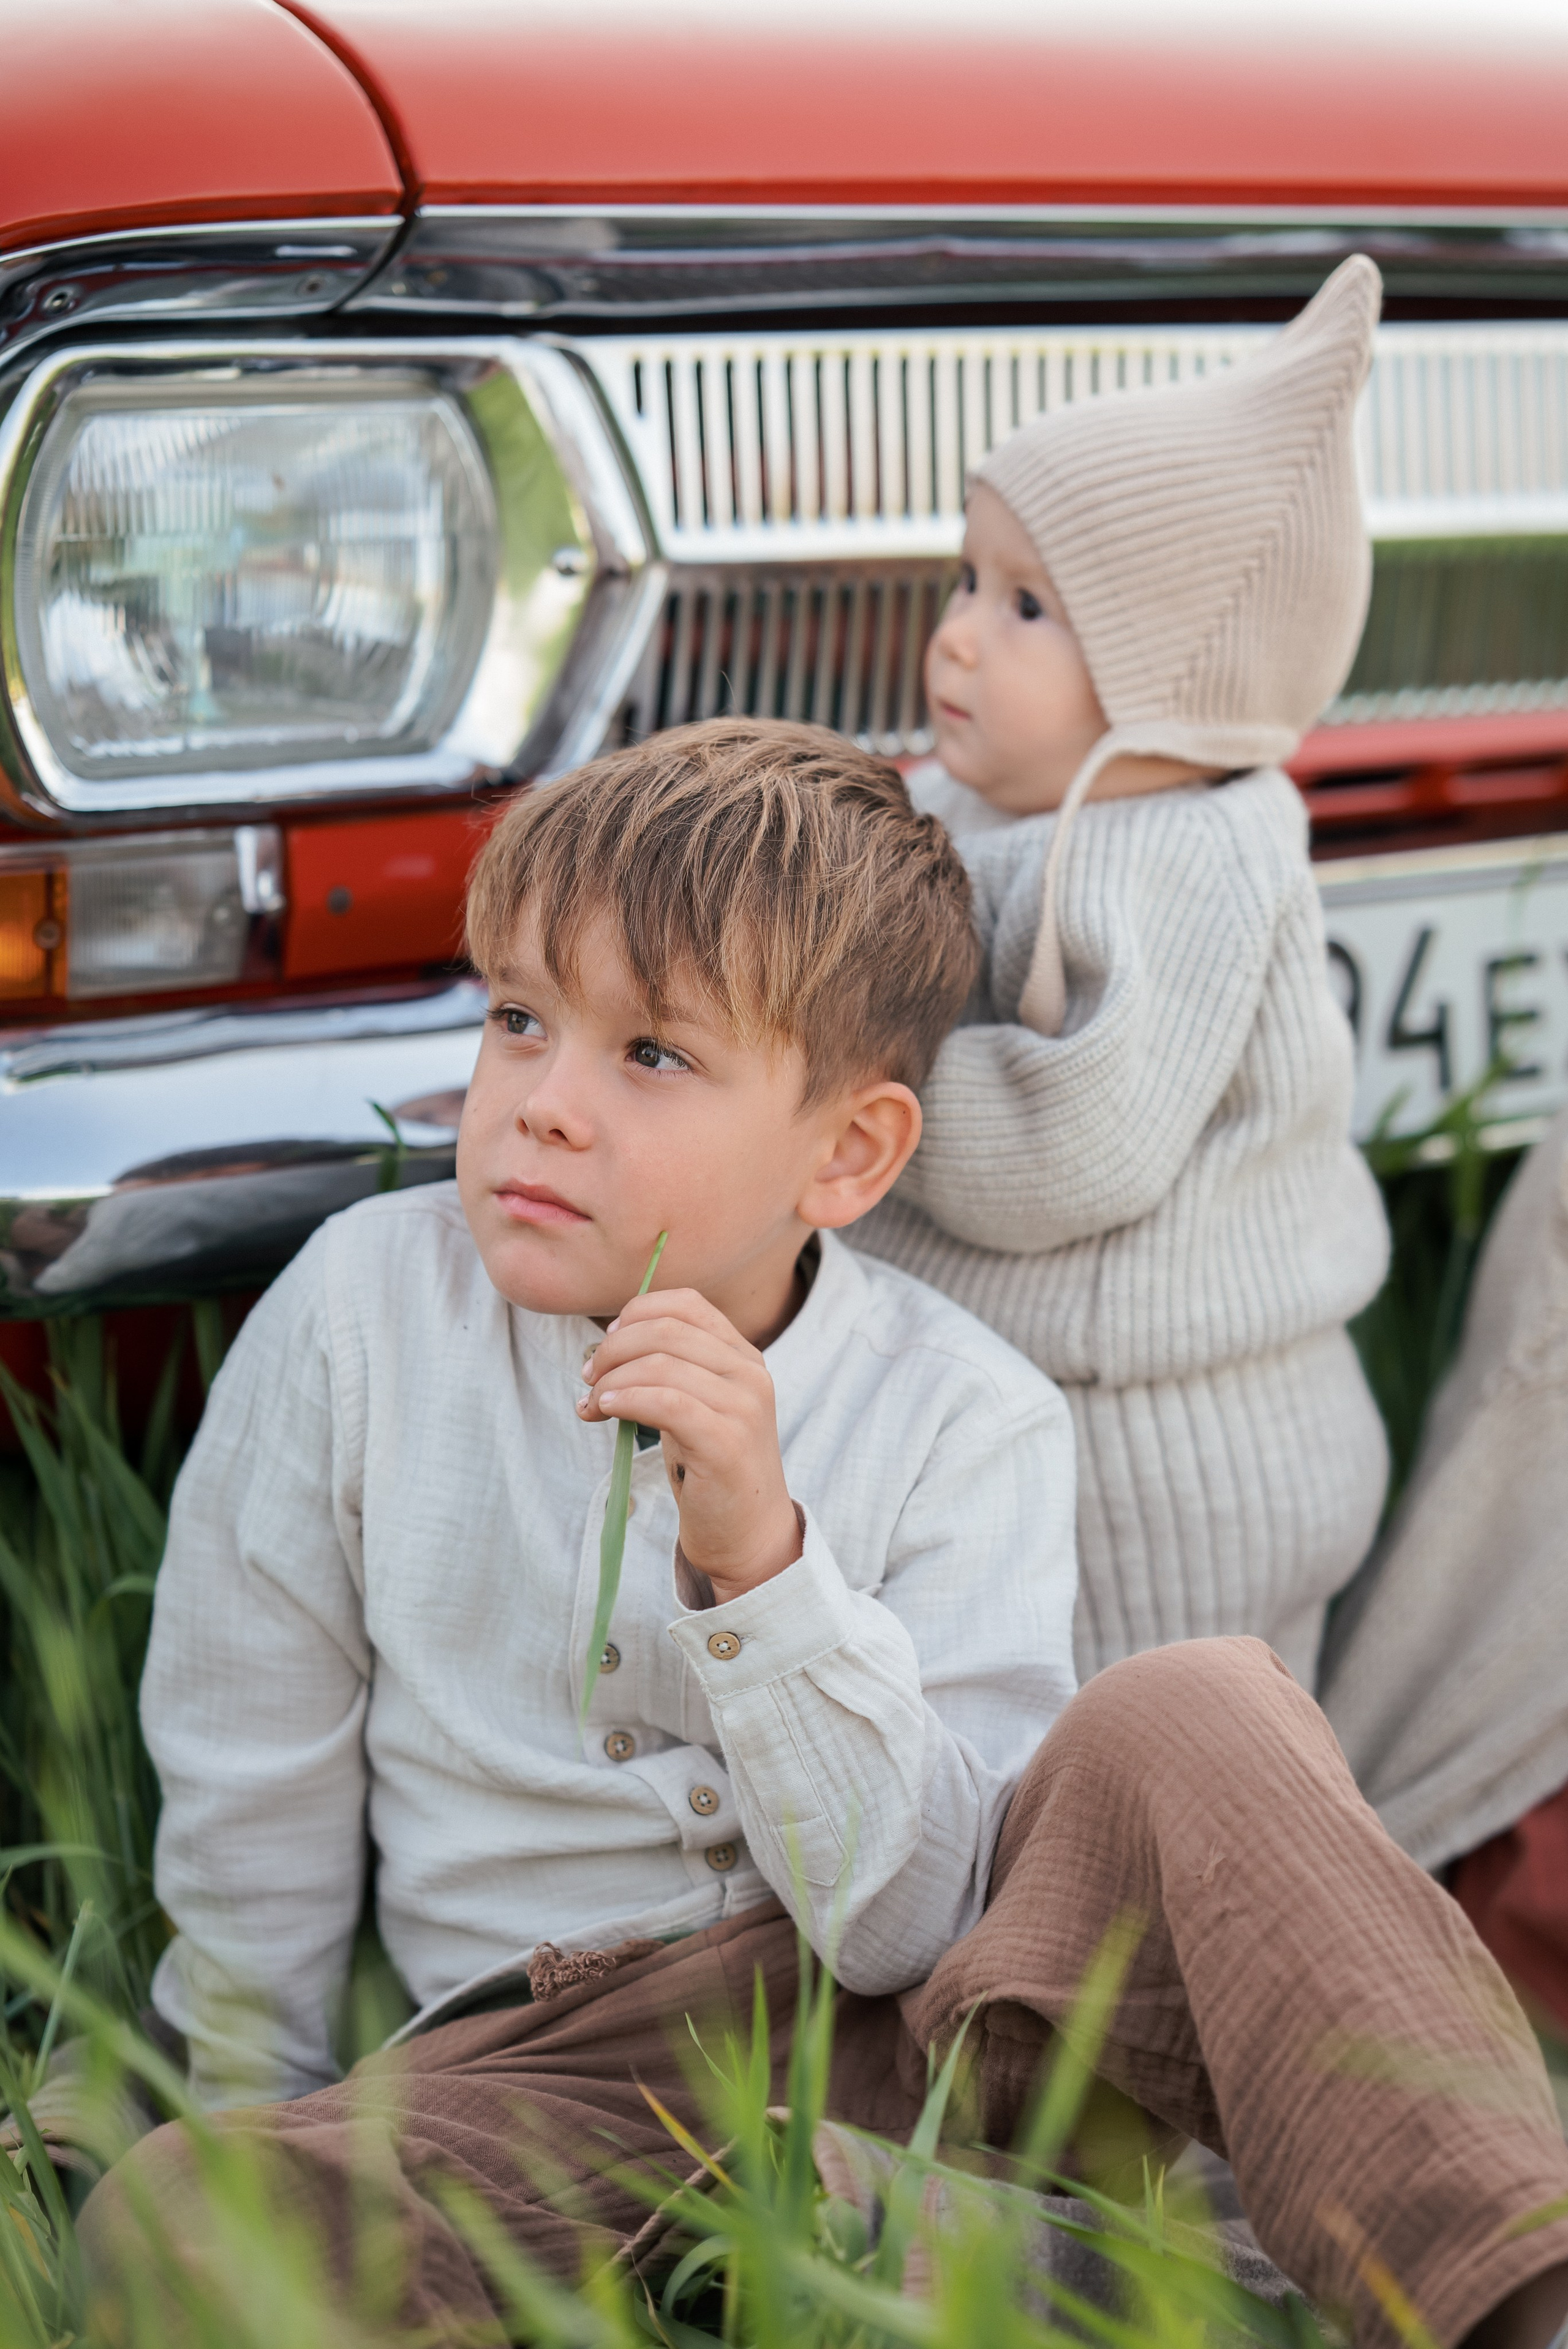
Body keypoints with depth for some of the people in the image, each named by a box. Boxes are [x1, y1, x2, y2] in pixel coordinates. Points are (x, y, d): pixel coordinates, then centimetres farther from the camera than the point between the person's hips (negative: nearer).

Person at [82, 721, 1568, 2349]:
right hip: (572, 2063, 1)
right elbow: (249, 1784, 8)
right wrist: (260, 2120, 16)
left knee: (1200, 1712, -28)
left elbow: (909, 1921, -16)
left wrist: (759, 1558, -28)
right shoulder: (360, 1311, -5)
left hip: (927, 2023, -1)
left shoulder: (964, 1422, -7)